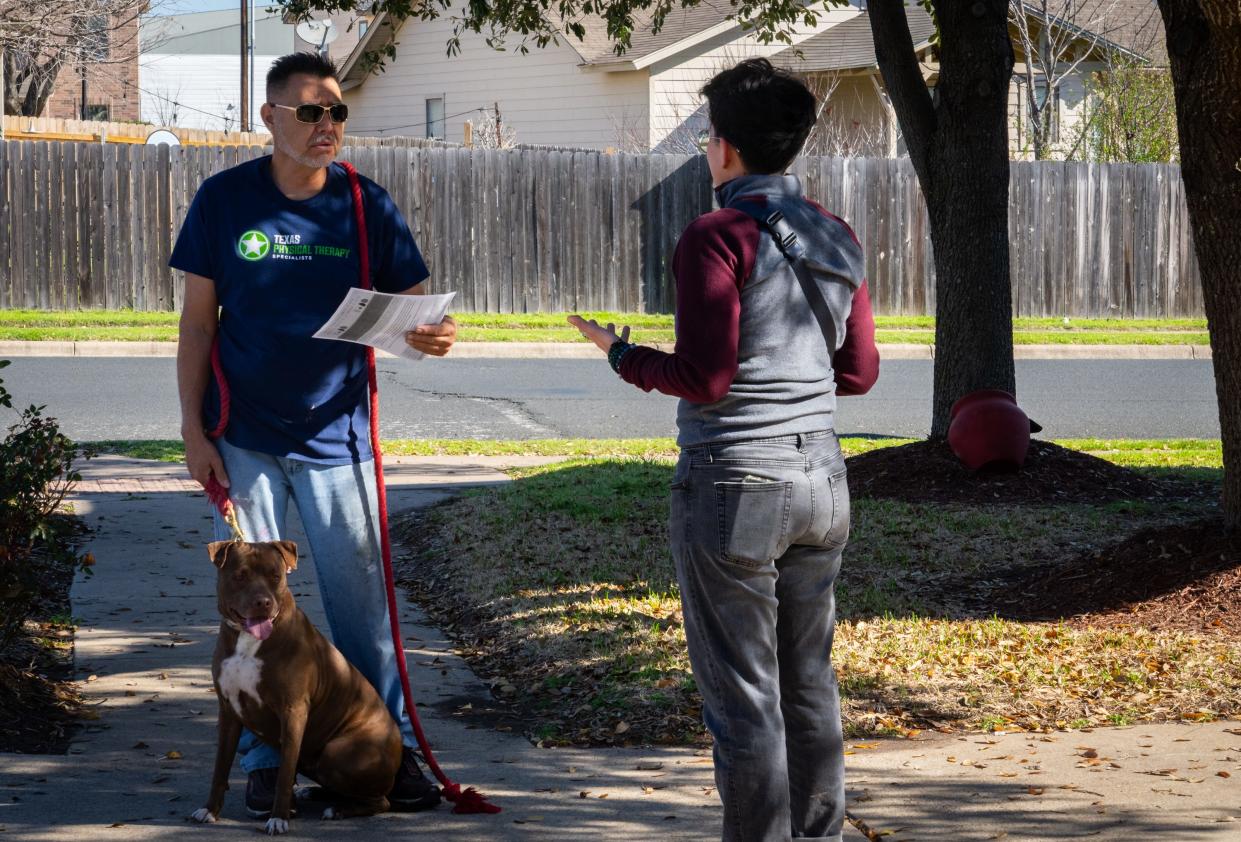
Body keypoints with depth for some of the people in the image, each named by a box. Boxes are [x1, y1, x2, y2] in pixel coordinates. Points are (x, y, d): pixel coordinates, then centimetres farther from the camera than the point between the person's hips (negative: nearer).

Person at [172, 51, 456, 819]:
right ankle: (265, 760, 14)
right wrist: (193, 430, -5)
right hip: (243, 439, 0)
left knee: (362, 601, 3)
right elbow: (198, 321, 0)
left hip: (335, 436, 0)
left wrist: (434, 337, -24)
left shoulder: (366, 206, -2)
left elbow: (413, 310, 1)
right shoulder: (225, 200, -3)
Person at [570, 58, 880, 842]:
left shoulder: (718, 238, -14)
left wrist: (623, 355, 0)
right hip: (821, 478, 7)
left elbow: (703, 379, -16)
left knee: (744, 697, 0)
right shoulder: (836, 238, 7)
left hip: (735, 483, -7)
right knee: (810, 682, 15)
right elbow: (859, 370, 10)